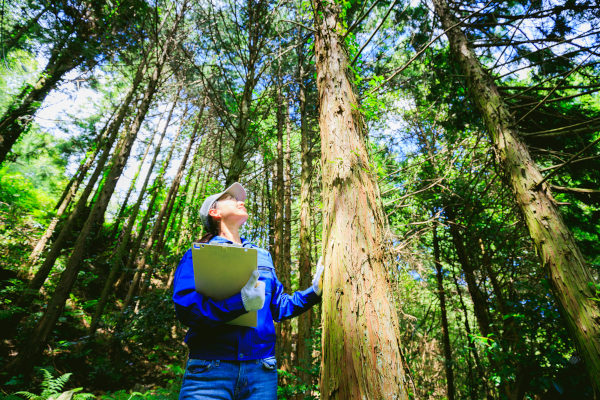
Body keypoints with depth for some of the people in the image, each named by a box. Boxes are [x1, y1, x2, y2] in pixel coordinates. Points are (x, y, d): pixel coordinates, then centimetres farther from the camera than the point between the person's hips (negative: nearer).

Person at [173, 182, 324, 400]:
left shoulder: (262, 255, 15)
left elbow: (279, 306, 16)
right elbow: (184, 305, -14)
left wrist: (314, 291, 3)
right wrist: (240, 302, -27)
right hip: (209, 368, -4)